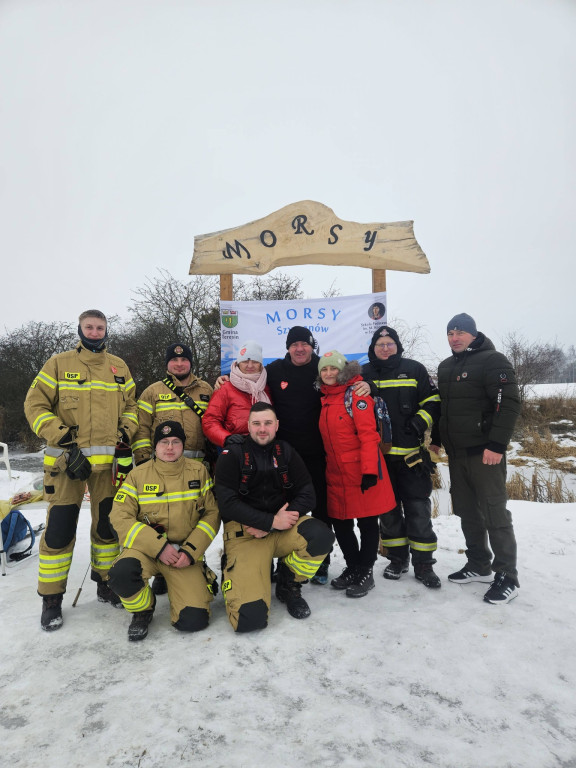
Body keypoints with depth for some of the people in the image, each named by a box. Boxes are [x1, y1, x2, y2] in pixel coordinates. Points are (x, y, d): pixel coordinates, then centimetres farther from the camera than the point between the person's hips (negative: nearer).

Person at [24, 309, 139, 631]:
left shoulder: (119, 366, 11)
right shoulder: (59, 363, 2)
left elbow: (131, 405, 14)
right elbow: (36, 403, -2)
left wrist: (124, 439, 0)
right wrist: (62, 440, -12)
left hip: (109, 460, 3)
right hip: (66, 458, -3)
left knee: (108, 524, 11)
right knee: (60, 528, -2)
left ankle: (105, 583, 29)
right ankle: (51, 598, 16)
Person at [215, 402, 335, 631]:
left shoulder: (286, 451, 5)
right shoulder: (231, 455, -5)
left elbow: (306, 494, 1)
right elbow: (228, 504, -12)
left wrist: (279, 521, -14)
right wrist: (271, 521, -18)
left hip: (283, 526, 4)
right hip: (244, 532, -3)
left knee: (321, 536, -29)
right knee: (250, 618, -18)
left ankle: (288, 585, 2)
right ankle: (238, 573, 17)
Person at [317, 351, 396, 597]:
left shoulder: (355, 393, -10)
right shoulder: (325, 399, 13)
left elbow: (368, 433, -16)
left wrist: (369, 470, -21)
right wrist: (327, 464, 17)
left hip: (362, 472, -7)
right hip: (336, 473, 7)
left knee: (367, 522, 6)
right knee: (340, 524, 13)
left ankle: (365, 573, 20)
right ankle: (352, 568, 31)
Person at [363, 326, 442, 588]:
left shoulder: (414, 369, 4)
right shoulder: (364, 374, 8)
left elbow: (433, 402, 5)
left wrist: (420, 423, -10)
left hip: (412, 453, -2)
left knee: (418, 509, 1)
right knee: (388, 508, 11)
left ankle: (423, 564, 12)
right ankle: (397, 558, 26)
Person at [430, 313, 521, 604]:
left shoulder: (493, 361, -8)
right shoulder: (445, 367, 16)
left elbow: (509, 404, -17)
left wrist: (497, 444, -21)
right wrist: (436, 439, 19)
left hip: (484, 453, -8)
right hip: (456, 452, 8)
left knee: (494, 514, -3)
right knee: (467, 511, 14)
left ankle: (507, 577, 9)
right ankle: (479, 565, 28)